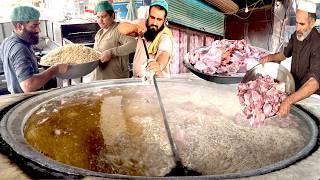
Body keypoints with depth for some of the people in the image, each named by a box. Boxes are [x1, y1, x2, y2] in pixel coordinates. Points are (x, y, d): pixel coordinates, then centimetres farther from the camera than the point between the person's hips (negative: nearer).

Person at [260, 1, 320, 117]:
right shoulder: (296, 36, -4)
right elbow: (285, 54, 17)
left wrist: (289, 101, -51)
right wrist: (270, 57, -5)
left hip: (310, 95, -6)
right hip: (293, 88, 6)